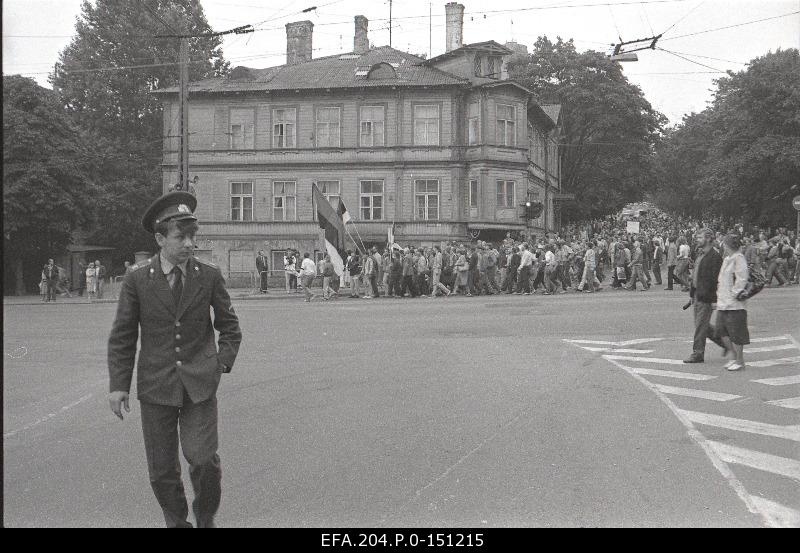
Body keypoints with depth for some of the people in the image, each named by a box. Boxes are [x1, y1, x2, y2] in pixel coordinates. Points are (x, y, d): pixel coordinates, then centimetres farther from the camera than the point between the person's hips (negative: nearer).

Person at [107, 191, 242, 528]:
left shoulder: (209, 276, 1)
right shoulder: (137, 281, -2)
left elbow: (229, 325, 13)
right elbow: (122, 337, 3)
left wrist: (223, 361, 1)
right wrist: (118, 384, -4)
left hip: (200, 384, 0)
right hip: (156, 386, 0)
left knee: (204, 460, -10)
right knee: (162, 469, 6)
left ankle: (205, 519, 17)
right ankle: (176, 522, 28)